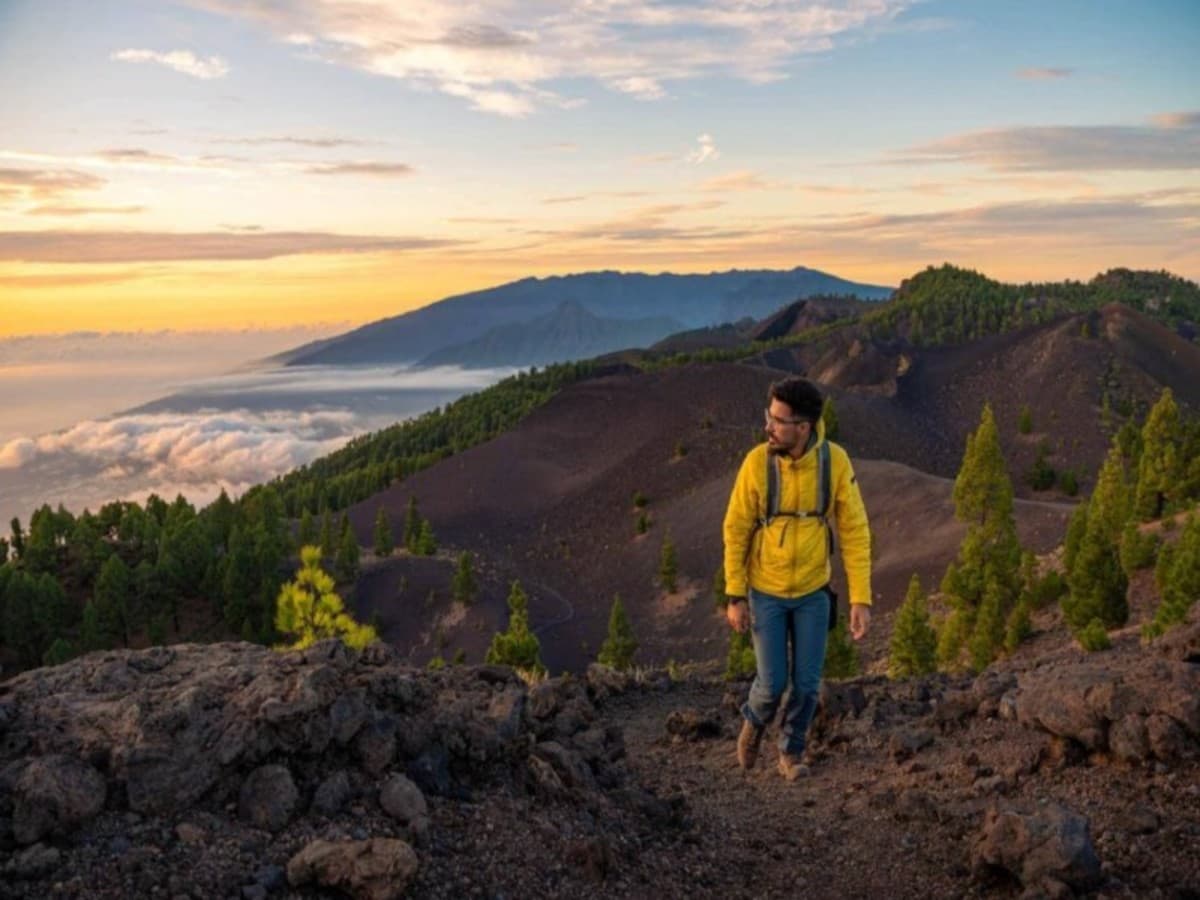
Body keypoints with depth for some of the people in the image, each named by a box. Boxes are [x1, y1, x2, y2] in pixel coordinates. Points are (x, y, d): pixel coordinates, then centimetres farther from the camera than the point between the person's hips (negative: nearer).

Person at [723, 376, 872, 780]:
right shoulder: (756, 462, -22)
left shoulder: (835, 461, -19)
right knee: (773, 682, 0)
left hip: (813, 592, 1)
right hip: (765, 592, -1)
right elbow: (736, 530, -11)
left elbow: (854, 531, -12)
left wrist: (861, 598, -15)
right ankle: (755, 720, 35)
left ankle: (791, 753, 30)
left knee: (807, 682, 5)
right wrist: (735, 597, -10)